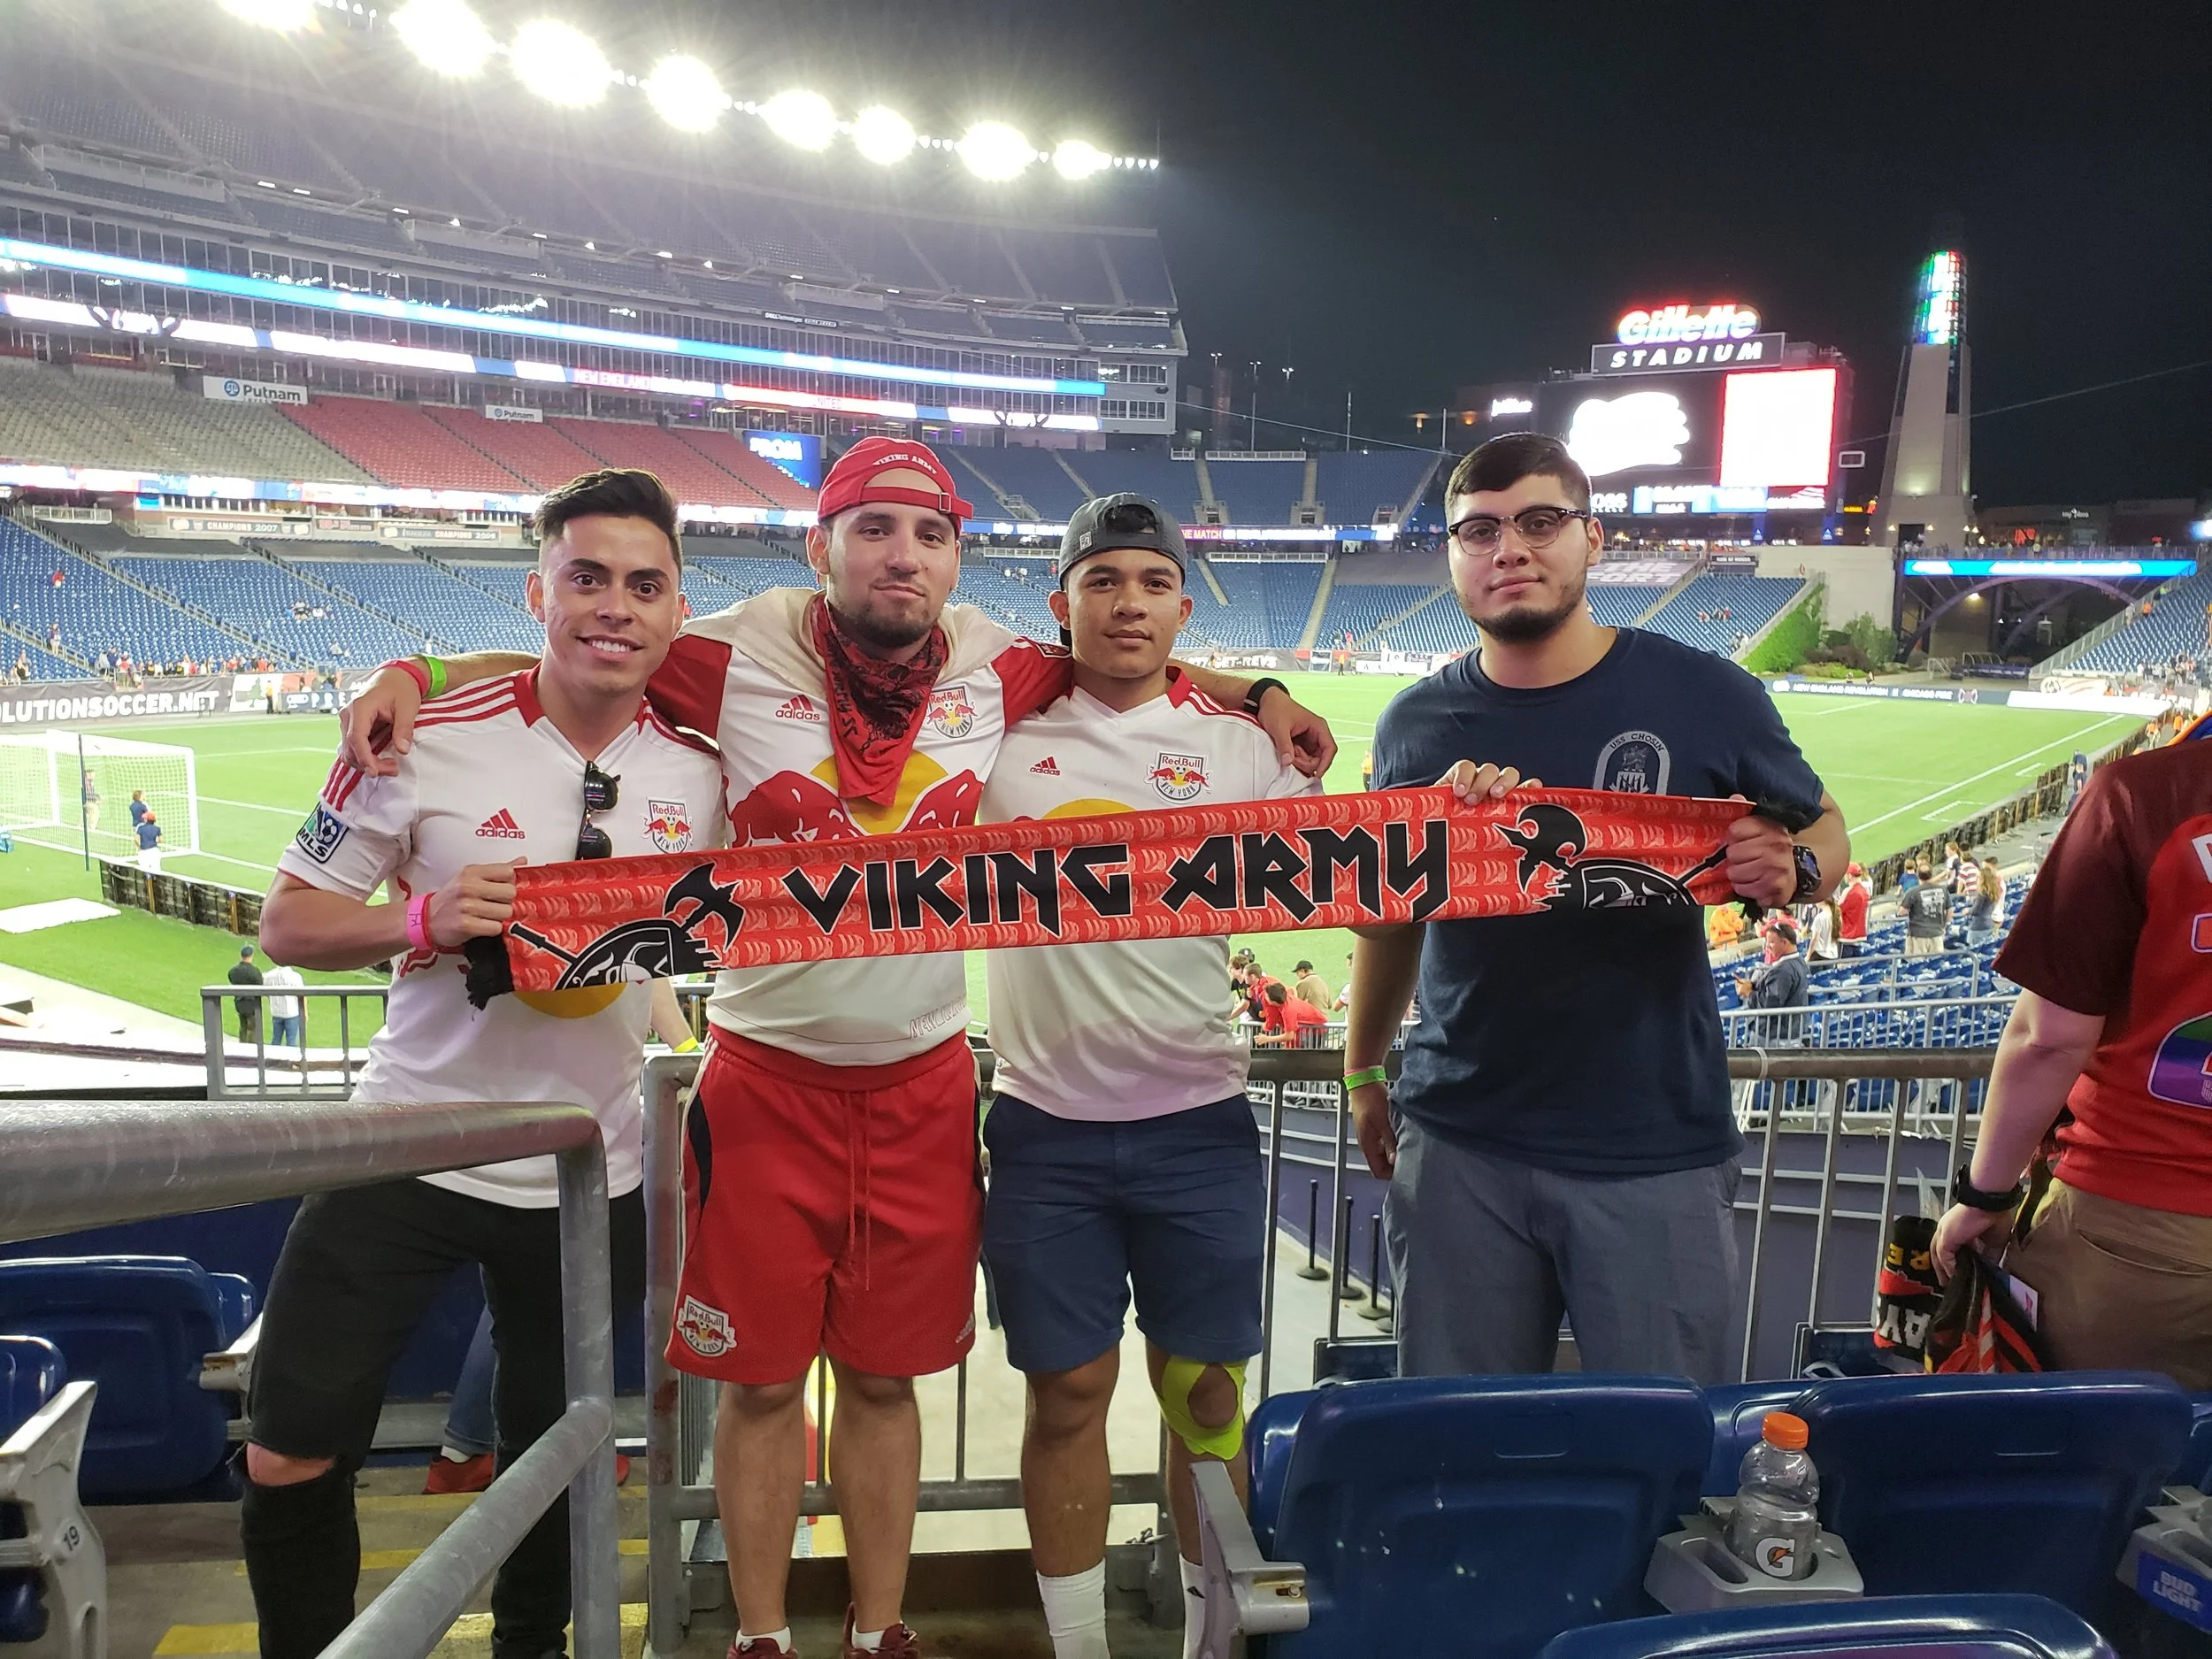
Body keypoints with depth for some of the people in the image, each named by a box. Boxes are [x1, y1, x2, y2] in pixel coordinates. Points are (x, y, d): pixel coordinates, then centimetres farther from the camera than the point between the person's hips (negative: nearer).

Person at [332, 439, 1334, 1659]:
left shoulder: (993, 667, -2)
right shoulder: (745, 654, -9)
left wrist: (1251, 694, 7)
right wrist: (410, 675, -12)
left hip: (923, 1080, 2)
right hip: (767, 1075, -1)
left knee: (883, 1374, 15)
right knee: (761, 1377, 11)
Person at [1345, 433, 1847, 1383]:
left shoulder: (1700, 695, -5)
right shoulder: (1417, 725, 3)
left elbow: (1822, 828, 7)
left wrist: (1791, 869, -16)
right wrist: (1365, 1068, 17)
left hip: (1656, 1152, -2)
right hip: (1459, 1144, 2)